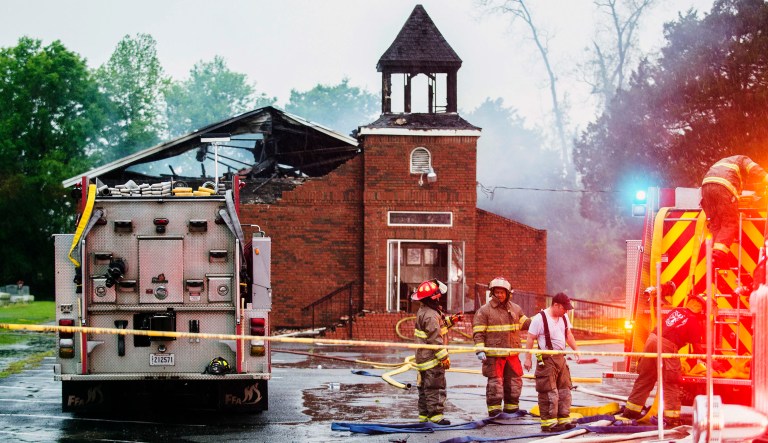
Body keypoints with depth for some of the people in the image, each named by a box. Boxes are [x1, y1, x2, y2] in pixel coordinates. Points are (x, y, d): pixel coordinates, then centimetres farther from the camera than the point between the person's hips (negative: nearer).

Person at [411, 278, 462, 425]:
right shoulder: (430, 315, -22)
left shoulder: (423, 311, 10)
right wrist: (443, 357, -20)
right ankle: (435, 414, -6)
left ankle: (424, 414, 22)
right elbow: (435, 339, -24)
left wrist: (451, 320, 16)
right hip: (432, 358, -11)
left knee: (425, 387, 15)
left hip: (423, 357, 11)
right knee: (435, 387, -7)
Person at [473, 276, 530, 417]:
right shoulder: (484, 310, -4)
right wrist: (479, 350, -16)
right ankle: (494, 409, 4)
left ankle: (512, 408, 24)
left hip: (512, 354, 5)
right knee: (495, 382, -4)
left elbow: (524, 323, 23)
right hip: (494, 355, -5)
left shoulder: (515, 309, 12)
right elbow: (478, 332, -6)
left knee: (514, 381, 11)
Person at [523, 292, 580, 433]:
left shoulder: (564, 317, 10)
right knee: (549, 392, -7)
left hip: (560, 358, 8)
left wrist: (576, 350, 11)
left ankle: (563, 420, 18)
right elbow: (530, 339, -11)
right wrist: (528, 358, -13)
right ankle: (548, 423, -3)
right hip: (546, 360, -8)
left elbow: (568, 335, 22)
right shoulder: (539, 319, -13)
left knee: (564, 390, 10)